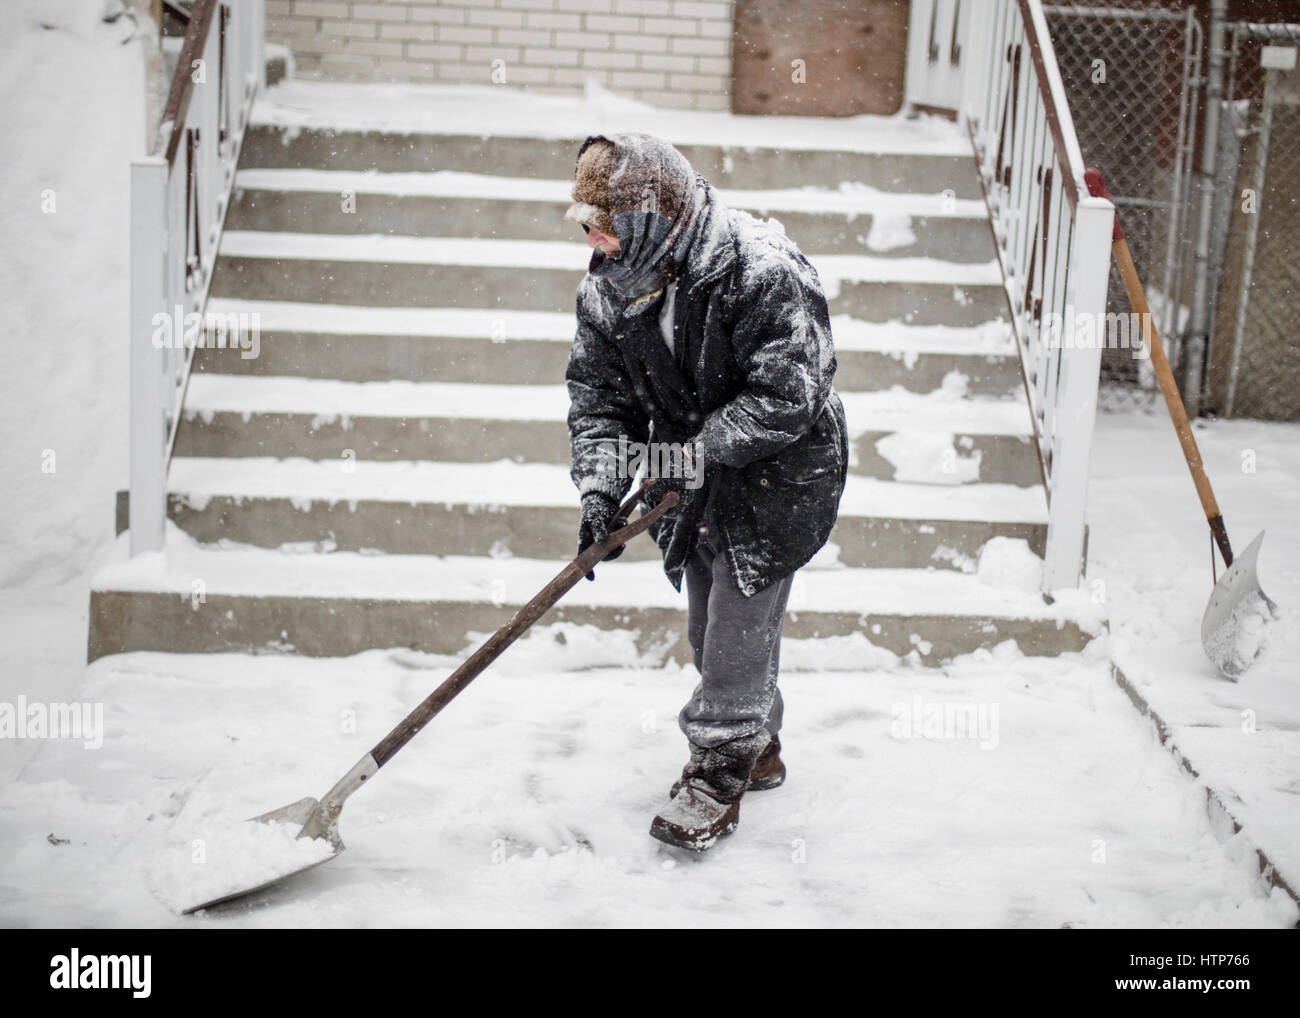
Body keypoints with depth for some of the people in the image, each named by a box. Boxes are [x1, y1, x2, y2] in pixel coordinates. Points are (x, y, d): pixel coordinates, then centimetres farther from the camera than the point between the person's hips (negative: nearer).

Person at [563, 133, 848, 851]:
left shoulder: (763, 272, -28)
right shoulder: (610, 283, -7)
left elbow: (785, 398, -29)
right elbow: (597, 392, -2)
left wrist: (687, 453, -28)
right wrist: (600, 489, -16)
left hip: (777, 475, -7)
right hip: (695, 478, 7)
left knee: (740, 627, -5)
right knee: (710, 629, 16)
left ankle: (719, 777, 11)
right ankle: (757, 749, 37)